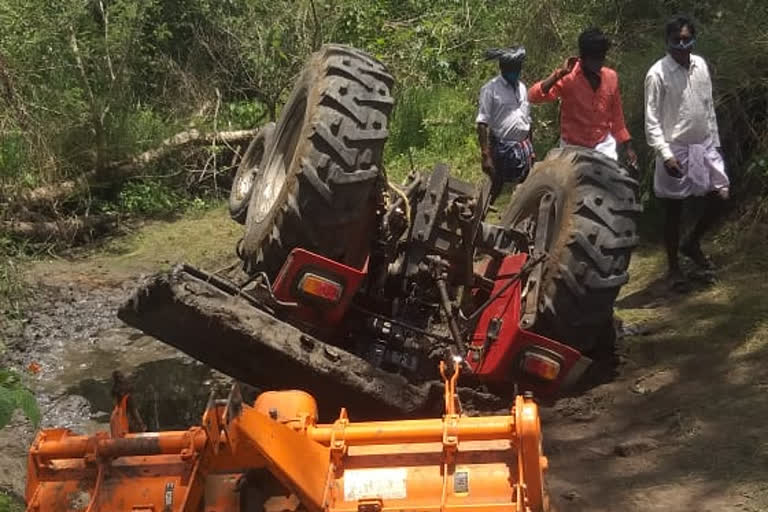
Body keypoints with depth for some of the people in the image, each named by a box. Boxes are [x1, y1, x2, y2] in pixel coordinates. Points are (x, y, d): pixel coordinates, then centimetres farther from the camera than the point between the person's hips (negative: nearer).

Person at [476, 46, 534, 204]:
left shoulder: (522, 88, 11)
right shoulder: (491, 89, -9)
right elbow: (482, 124, -15)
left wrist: (531, 149, 14)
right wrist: (485, 155, -22)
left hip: (523, 148, 6)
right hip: (501, 149, -6)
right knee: (495, 189, -1)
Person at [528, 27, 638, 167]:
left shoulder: (611, 77, -1)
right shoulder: (568, 78, -14)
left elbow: (616, 117, 11)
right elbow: (533, 97, -26)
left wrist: (627, 147, 11)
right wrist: (559, 73, -32)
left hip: (604, 146, 3)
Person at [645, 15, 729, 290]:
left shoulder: (701, 65, 4)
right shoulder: (657, 73, -14)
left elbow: (709, 107, 13)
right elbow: (652, 120, -15)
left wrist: (715, 142, 12)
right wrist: (665, 154, -22)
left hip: (705, 145, 6)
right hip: (676, 150, -5)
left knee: (720, 196, 5)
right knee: (674, 210, 3)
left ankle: (692, 243, 29)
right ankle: (673, 267, 17)